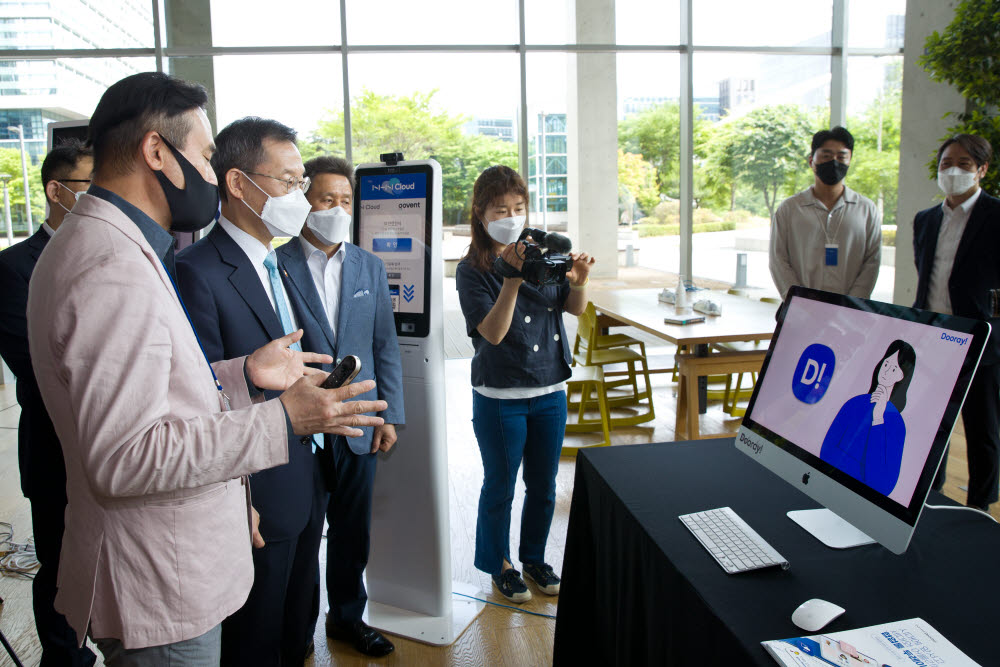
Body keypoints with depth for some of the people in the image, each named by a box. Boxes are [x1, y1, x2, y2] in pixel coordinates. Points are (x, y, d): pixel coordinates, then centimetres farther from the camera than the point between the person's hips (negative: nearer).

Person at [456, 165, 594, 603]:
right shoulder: (471, 270, -10)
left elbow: (576, 308, 3)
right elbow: (493, 332, -19)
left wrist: (580, 280, -19)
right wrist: (512, 280, -31)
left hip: (551, 390, 4)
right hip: (501, 397, -4)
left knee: (544, 486, 16)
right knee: (500, 486, 11)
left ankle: (534, 558, 37)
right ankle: (499, 564, 32)